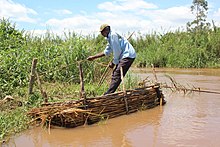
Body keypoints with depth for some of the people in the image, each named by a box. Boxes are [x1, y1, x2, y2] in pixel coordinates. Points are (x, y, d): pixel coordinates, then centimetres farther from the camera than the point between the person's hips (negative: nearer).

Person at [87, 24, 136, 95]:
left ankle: (108, 95, -15)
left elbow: (117, 51, -14)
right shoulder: (109, 38, 19)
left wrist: (113, 63, -4)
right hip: (124, 56, 11)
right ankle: (110, 94, 19)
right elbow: (106, 52, 25)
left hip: (128, 55, -11)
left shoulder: (113, 35, -12)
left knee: (117, 75, -14)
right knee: (114, 75, 13)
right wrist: (93, 57, 22)